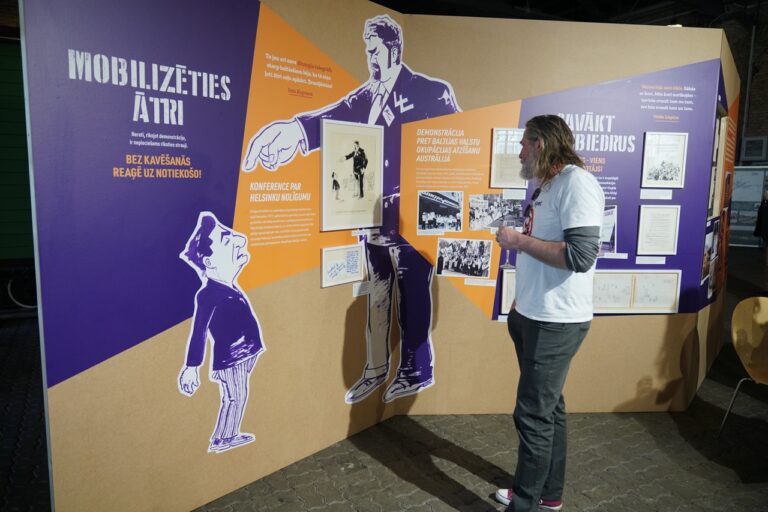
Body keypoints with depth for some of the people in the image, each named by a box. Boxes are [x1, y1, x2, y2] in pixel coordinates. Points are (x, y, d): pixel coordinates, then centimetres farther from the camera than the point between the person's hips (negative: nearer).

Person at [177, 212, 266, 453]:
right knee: (234, 398, 4)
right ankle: (220, 440, 20)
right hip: (229, 357, -9)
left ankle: (230, 435, 34)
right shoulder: (208, 294, -22)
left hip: (241, 354, 9)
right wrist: (191, 367, -23)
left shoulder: (228, 288, 7)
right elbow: (199, 331, -23)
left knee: (238, 397, 18)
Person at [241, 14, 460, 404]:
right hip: (374, 215, 6)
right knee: (376, 295, 14)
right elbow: (334, 119, -6)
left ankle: (416, 371, 24)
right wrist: (295, 128, -27)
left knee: (411, 295, 5)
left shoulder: (431, 92, -4)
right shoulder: (365, 97, 10)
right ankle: (376, 368, 30)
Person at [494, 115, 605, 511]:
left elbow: (580, 256, -27)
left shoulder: (577, 182, -16)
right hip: (533, 317, 9)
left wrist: (519, 241, -19)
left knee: (533, 414, -1)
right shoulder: (545, 186, 12)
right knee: (548, 407, 18)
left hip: (556, 322, -9)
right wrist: (520, 305, 19)